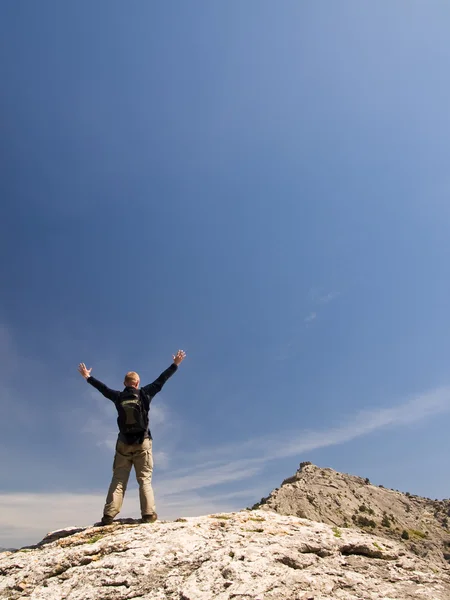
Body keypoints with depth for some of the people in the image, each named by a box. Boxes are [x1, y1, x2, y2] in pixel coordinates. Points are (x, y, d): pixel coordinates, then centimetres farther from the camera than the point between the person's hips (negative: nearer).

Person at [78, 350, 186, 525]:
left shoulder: (118, 397, 4)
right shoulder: (144, 394, -2)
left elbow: (103, 388, 18)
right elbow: (160, 381, 2)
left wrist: (88, 377, 34)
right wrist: (175, 364, 10)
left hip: (124, 444, 2)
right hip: (142, 443, -2)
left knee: (118, 480, 5)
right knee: (144, 479, 1)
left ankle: (108, 515, -2)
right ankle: (148, 514, -8)